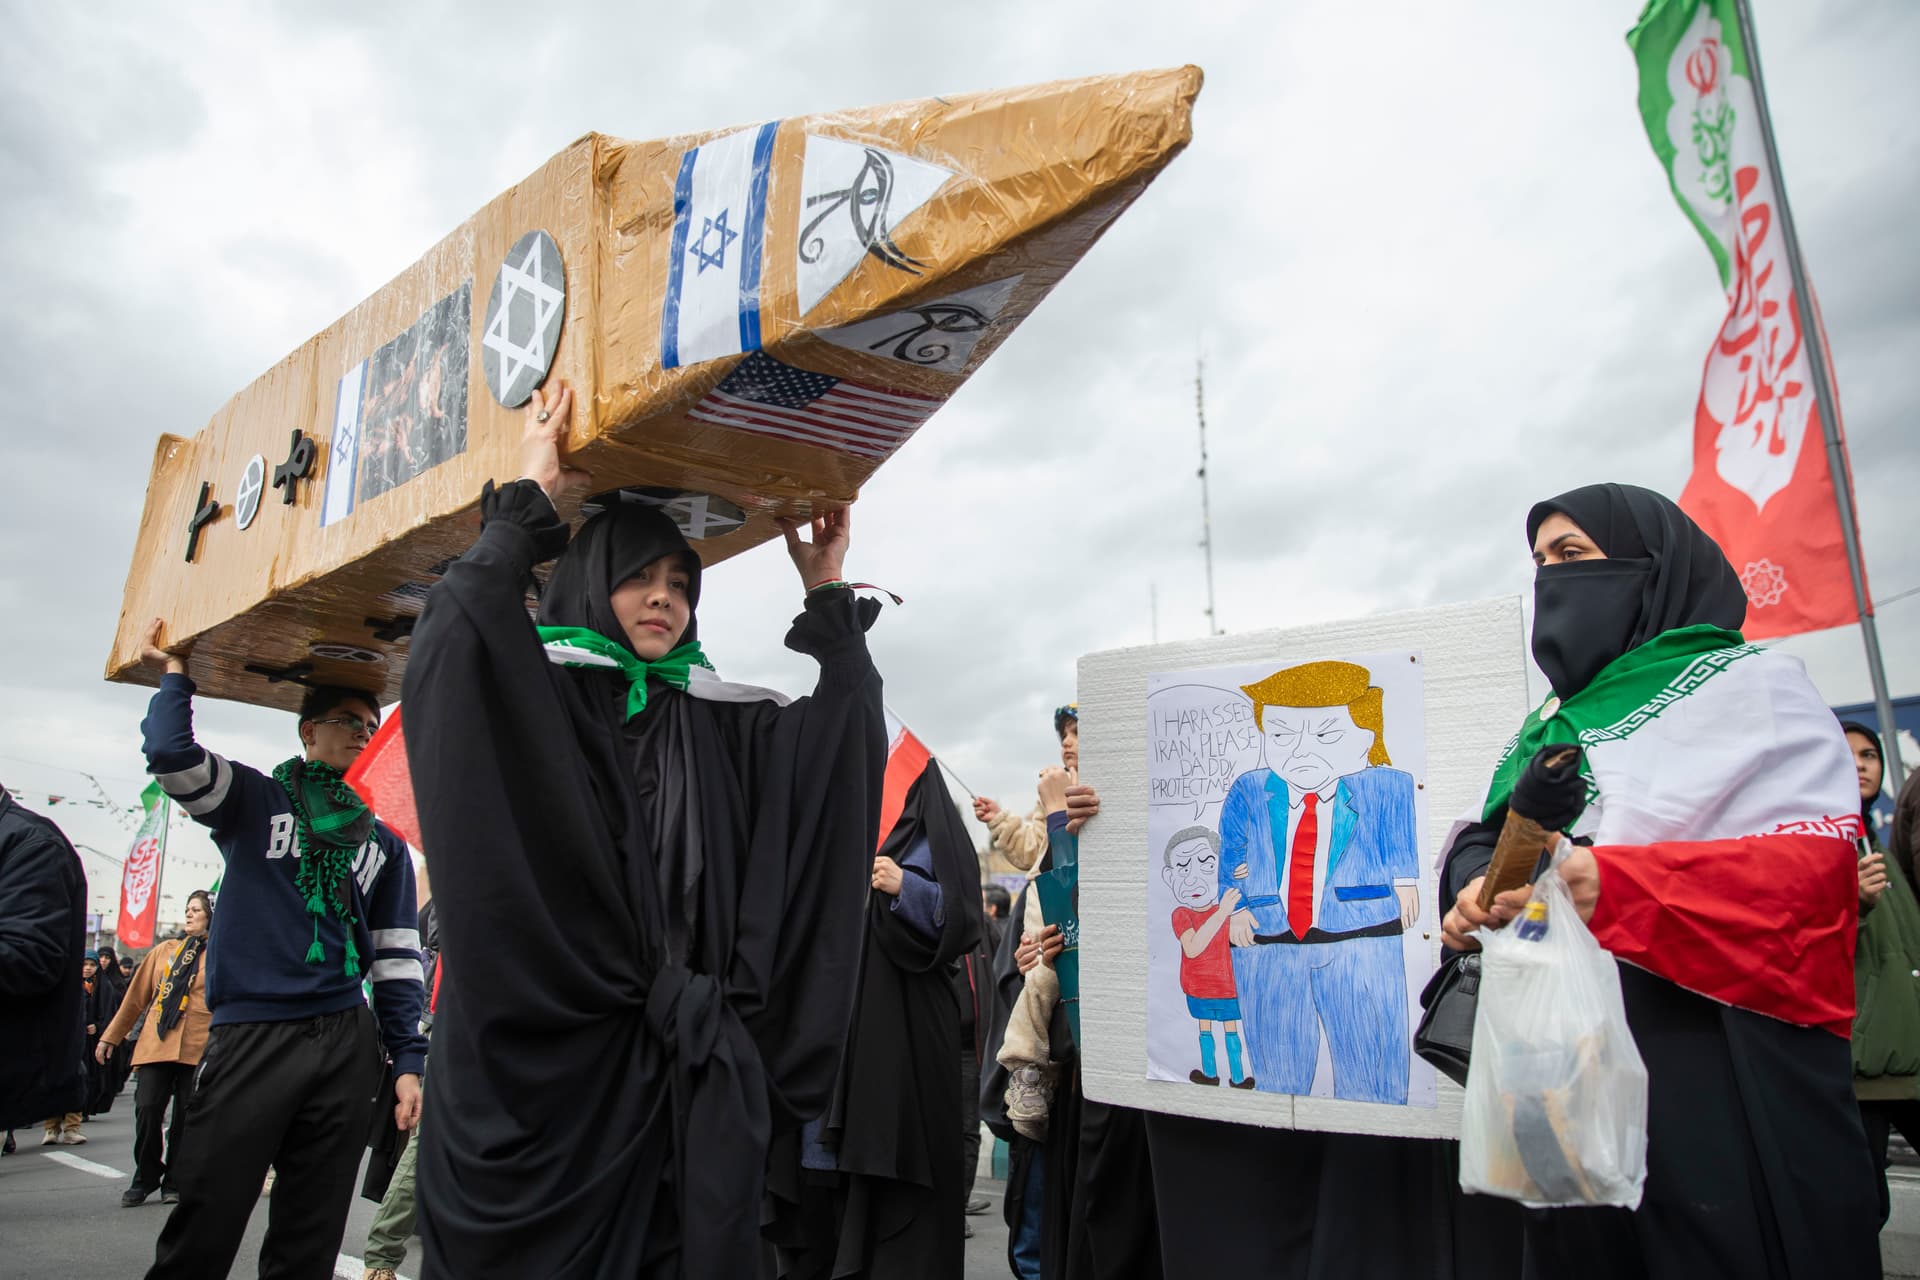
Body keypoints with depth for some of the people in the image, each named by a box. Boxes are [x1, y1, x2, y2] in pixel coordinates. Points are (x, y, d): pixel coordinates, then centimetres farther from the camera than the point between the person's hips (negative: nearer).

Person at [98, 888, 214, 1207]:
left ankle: (174, 1184, 18)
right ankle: (145, 1179, 17)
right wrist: (111, 1036, 16)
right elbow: (136, 996, 17)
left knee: (185, 1118, 2)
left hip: (198, 1048, -2)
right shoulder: (165, 951, 13)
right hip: (156, 1045, 2)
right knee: (147, 1111, -3)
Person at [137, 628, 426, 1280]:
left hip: (346, 1043, 3)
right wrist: (176, 677, 1)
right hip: (249, 1036, -3)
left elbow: (397, 958, 12)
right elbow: (170, 753, -12)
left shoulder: (385, 845, 15)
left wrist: (407, 1060, 6)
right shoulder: (254, 799, 8)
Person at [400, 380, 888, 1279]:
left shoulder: (724, 724, 14)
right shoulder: (524, 699, 3)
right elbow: (451, 646, -16)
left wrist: (827, 596, 6)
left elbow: (846, 731, 8)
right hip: (547, 1058, -3)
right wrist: (530, 502, -11)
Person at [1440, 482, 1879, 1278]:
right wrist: (1481, 889, -11)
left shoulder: (1752, 684, 0)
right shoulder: (1546, 729, 19)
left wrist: (1618, 886, -26)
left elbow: (1822, 861, -13)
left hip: (1720, 1066, -5)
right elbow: (1486, 841, 14)